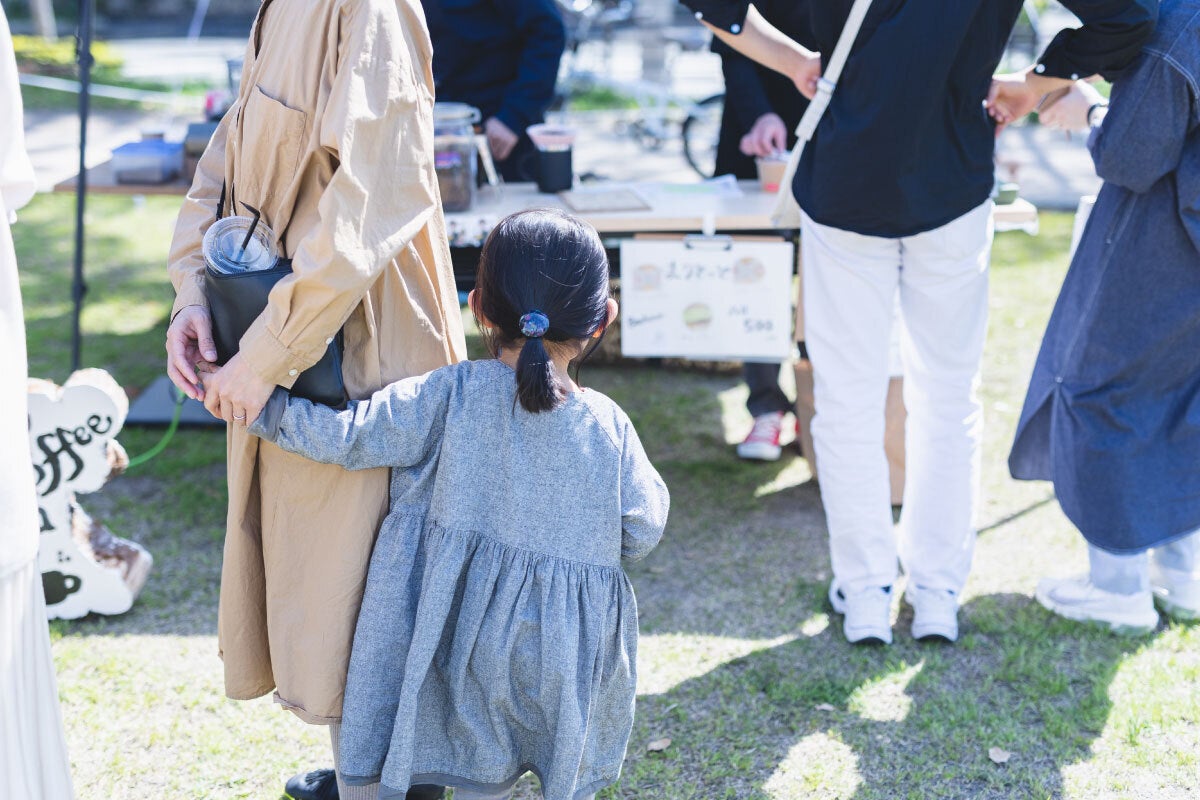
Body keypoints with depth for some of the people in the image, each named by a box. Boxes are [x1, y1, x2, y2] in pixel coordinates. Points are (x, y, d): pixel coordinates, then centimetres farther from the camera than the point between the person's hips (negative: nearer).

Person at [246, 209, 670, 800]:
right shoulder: (609, 425, -7)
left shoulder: (451, 396, -10)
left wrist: (260, 405, 1)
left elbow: (345, 438, -10)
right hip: (568, 656, 0)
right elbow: (642, 531, 1)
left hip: (468, 635, 0)